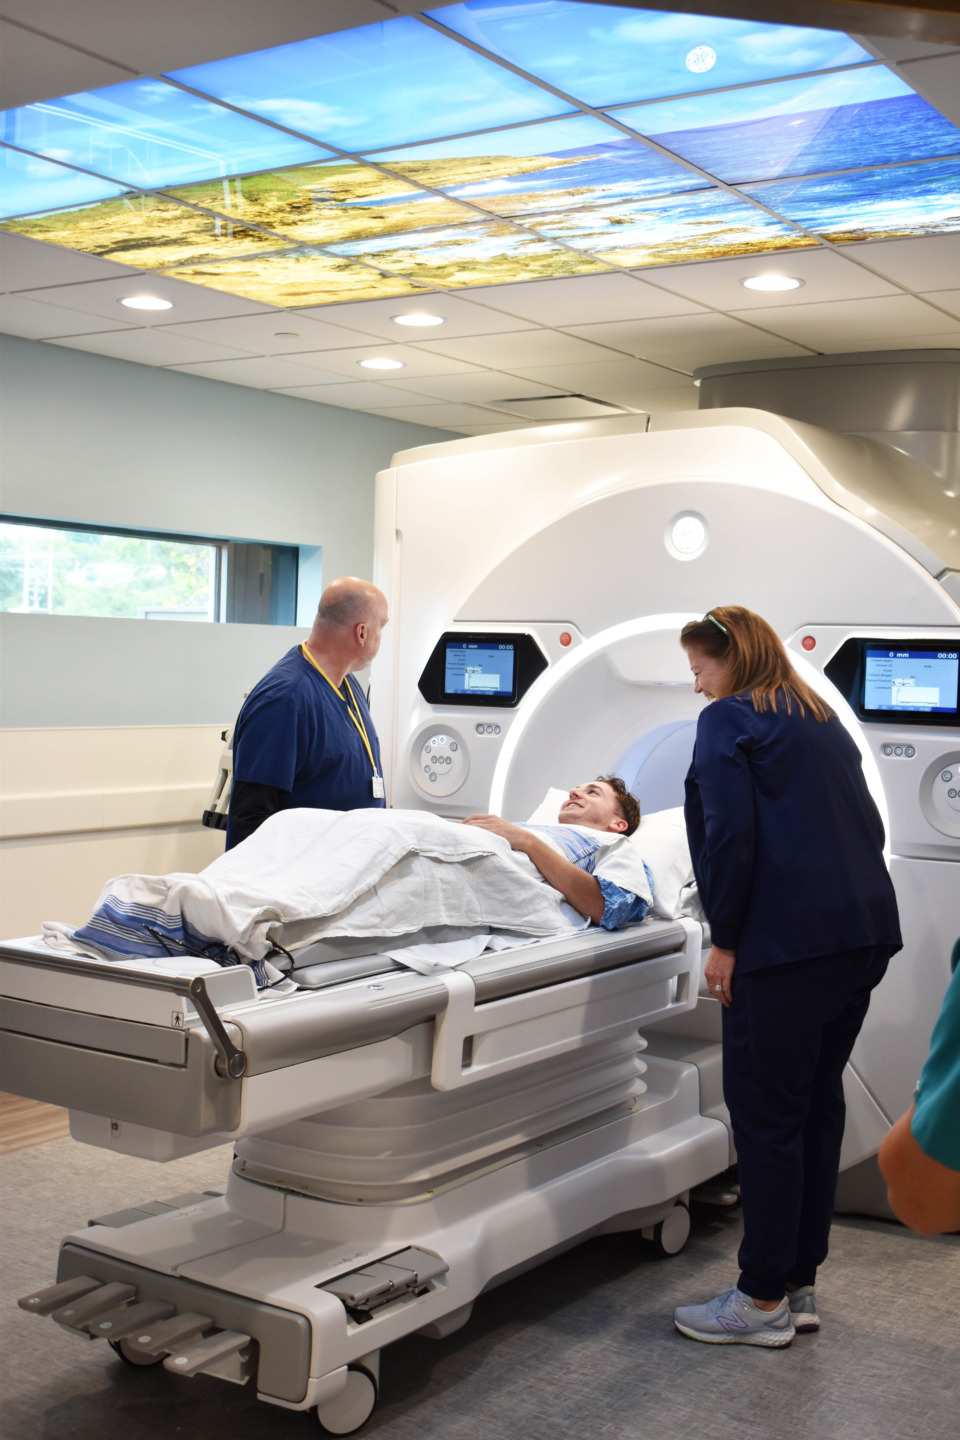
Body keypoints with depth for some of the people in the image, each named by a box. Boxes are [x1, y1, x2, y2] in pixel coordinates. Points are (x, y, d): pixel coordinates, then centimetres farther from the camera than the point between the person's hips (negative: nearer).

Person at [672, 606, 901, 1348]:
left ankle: (764, 1300, 9)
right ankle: (799, 1284, 24)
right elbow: (868, 826, 20)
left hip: (787, 944, -9)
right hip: (865, 932, 9)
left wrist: (725, 940, -8)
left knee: (767, 1113, 0)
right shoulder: (824, 722, 19)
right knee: (818, 1104, 14)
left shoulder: (728, 721, -5)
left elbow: (730, 836, -14)